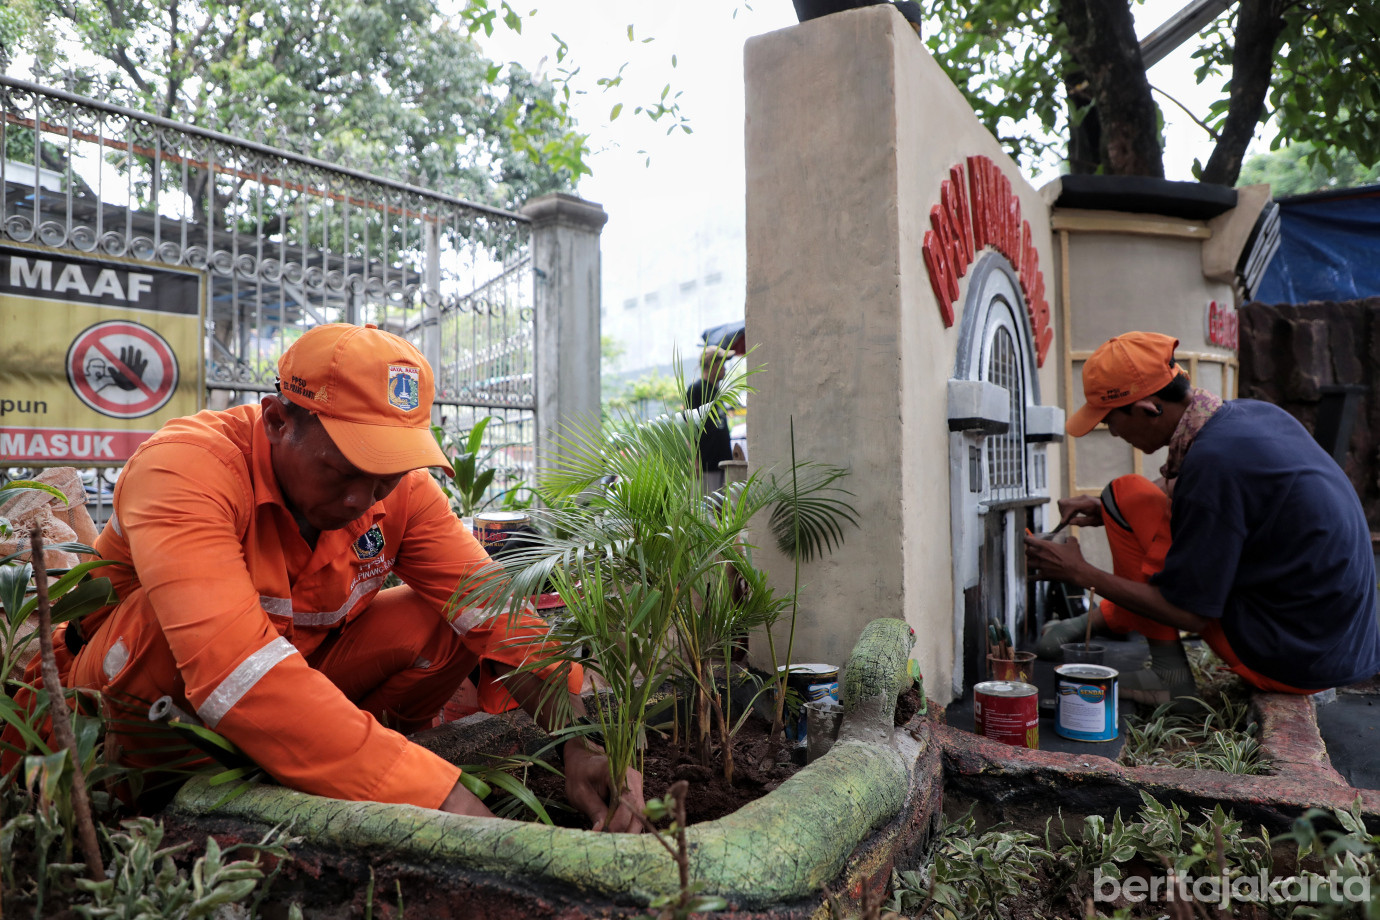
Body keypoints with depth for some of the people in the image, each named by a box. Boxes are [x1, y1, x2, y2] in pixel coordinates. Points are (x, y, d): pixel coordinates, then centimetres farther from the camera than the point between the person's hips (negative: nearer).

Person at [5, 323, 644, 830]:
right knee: (166, 617, -34)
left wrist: (578, 736, -37)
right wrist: (435, 796, -51)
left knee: (440, 619, -17)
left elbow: (492, 604, -21)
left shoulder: (399, 486, -15)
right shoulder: (188, 466, -32)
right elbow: (232, 663, -45)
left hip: (300, 678, 4)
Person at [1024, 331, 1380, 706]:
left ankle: (1170, 672, -2)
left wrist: (1079, 572, -10)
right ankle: (1100, 620, 32)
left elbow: (1188, 614, -20)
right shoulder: (1254, 413, 1)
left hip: (1291, 662, -9)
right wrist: (1111, 513, 14)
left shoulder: (1212, 461, -25)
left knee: (1126, 494, -10)